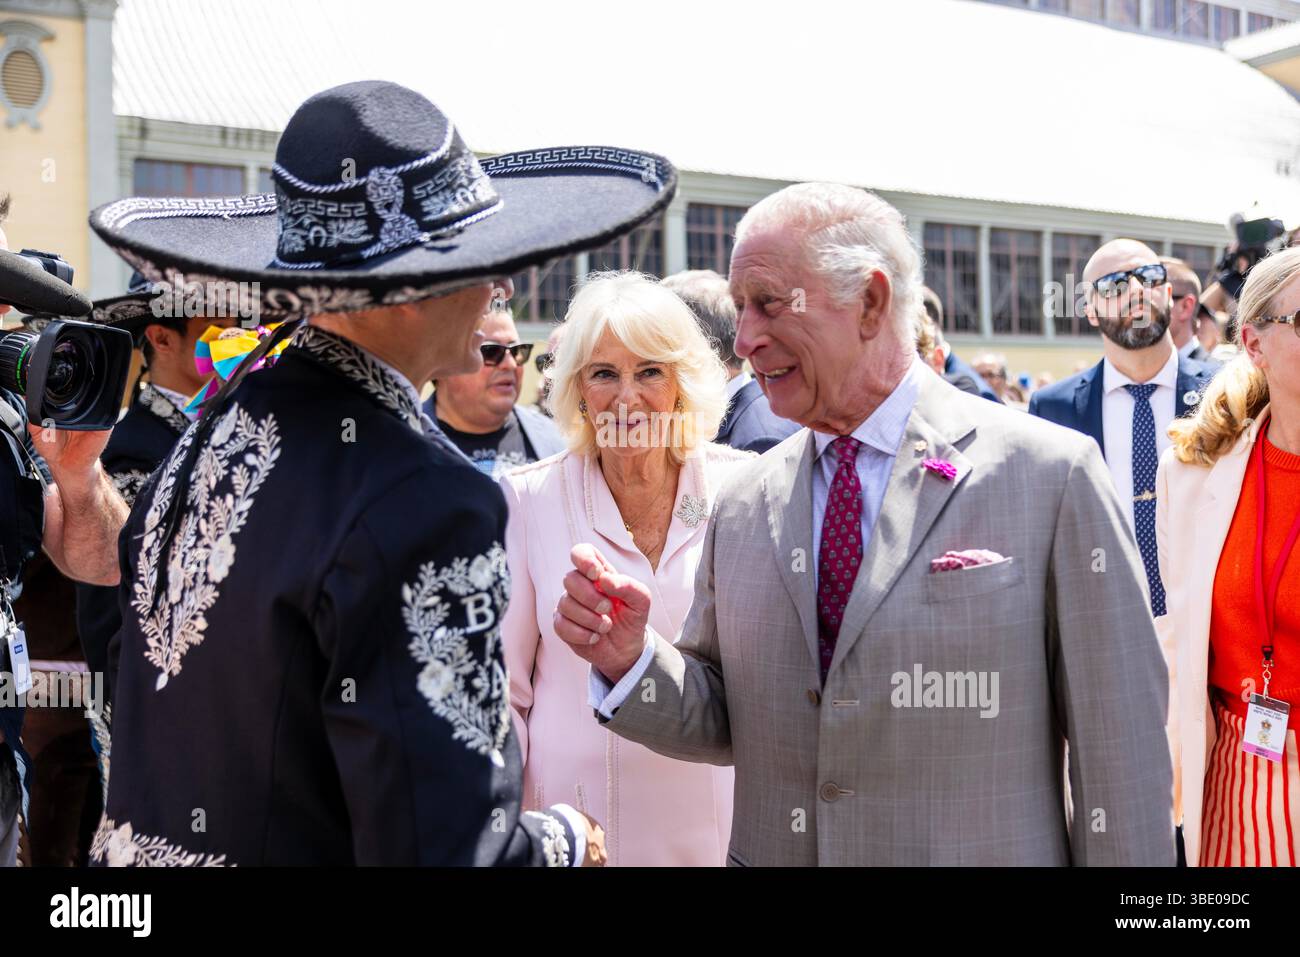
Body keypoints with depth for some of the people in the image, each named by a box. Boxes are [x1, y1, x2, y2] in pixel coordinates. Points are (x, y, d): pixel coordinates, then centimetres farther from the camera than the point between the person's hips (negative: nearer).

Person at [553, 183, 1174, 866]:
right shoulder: (740, 506, 1)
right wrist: (630, 657, -11)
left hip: (989, 850, -3)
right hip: (771, 849, 4)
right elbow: (730, 723, 5)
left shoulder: (1051, 475, -12)